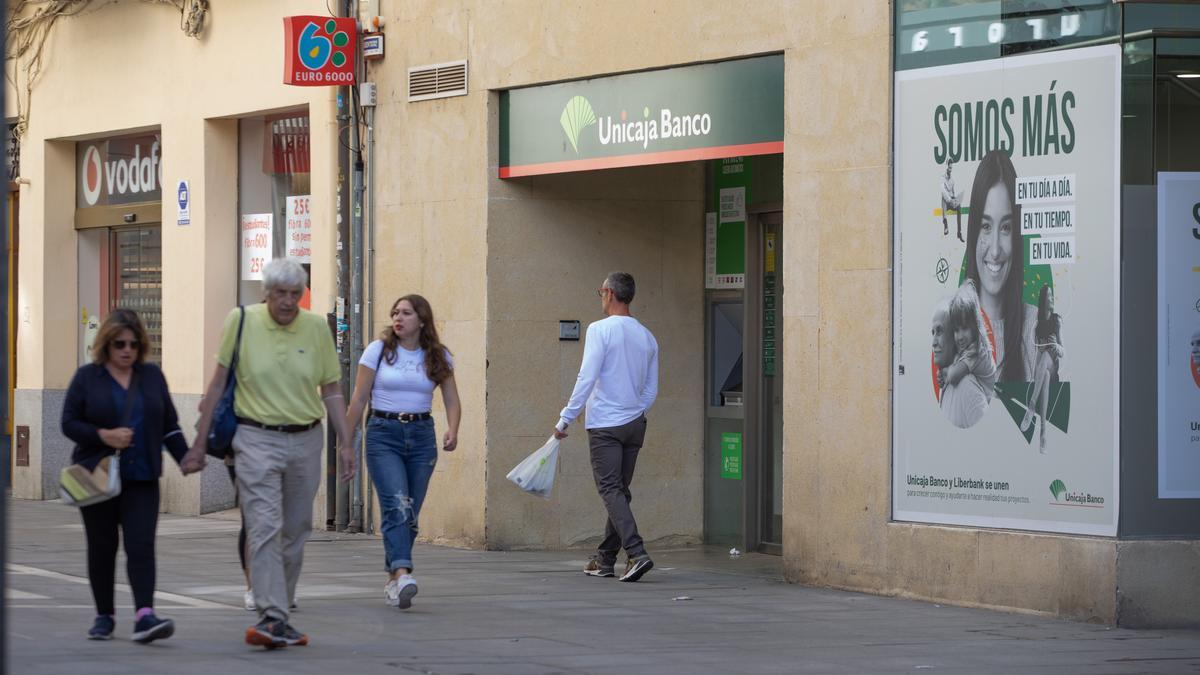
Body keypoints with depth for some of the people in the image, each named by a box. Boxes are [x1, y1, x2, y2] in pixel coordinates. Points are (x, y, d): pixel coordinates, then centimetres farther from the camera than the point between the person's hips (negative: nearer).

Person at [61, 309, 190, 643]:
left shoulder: (152, 376, 10)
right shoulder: (87, 377, 2)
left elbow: (169, 425, 13)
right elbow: (69, 423, -1)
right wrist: (103, 436, -16)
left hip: (141, 478, 1)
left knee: (141, 545, -11)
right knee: (102, 547, 5)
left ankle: (145, 615, -21)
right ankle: (104, 616, 17)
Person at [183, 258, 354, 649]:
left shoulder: (317, 328, 3)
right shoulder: (242, 321, -3)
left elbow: (331, 392, 11)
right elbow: (218, 383, 3)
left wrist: (345, 444, 5)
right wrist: (200, 443, 3)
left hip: (305, 441, 3)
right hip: (256, 439, -3)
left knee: (295, 533, 8)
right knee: (264, 528, -15)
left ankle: (279, 617, 19)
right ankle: (272, 618, -22)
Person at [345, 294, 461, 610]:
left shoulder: (438, 357, 7)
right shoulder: (378, 350, 1)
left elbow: (452, 400, 6)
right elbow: (359, 399, 2)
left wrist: (452, 431, -14)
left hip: (421, 434, 3)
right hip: (383, 433, -3)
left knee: (410, 513, 4)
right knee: (397, 504, -20)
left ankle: (392, 579, 17)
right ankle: (402, 573, -33)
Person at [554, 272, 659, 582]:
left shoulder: (600, 330, -9)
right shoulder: (646, 337, 11)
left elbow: (586, 379, -15)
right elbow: (651, 390, 13)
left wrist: (565, 419, -9)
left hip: (605, 425, -6)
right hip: (635, 424, 6)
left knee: (611, 490, -9)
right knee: (620, 491, 13)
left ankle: (637, 553, -24)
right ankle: (605, 559, 18)